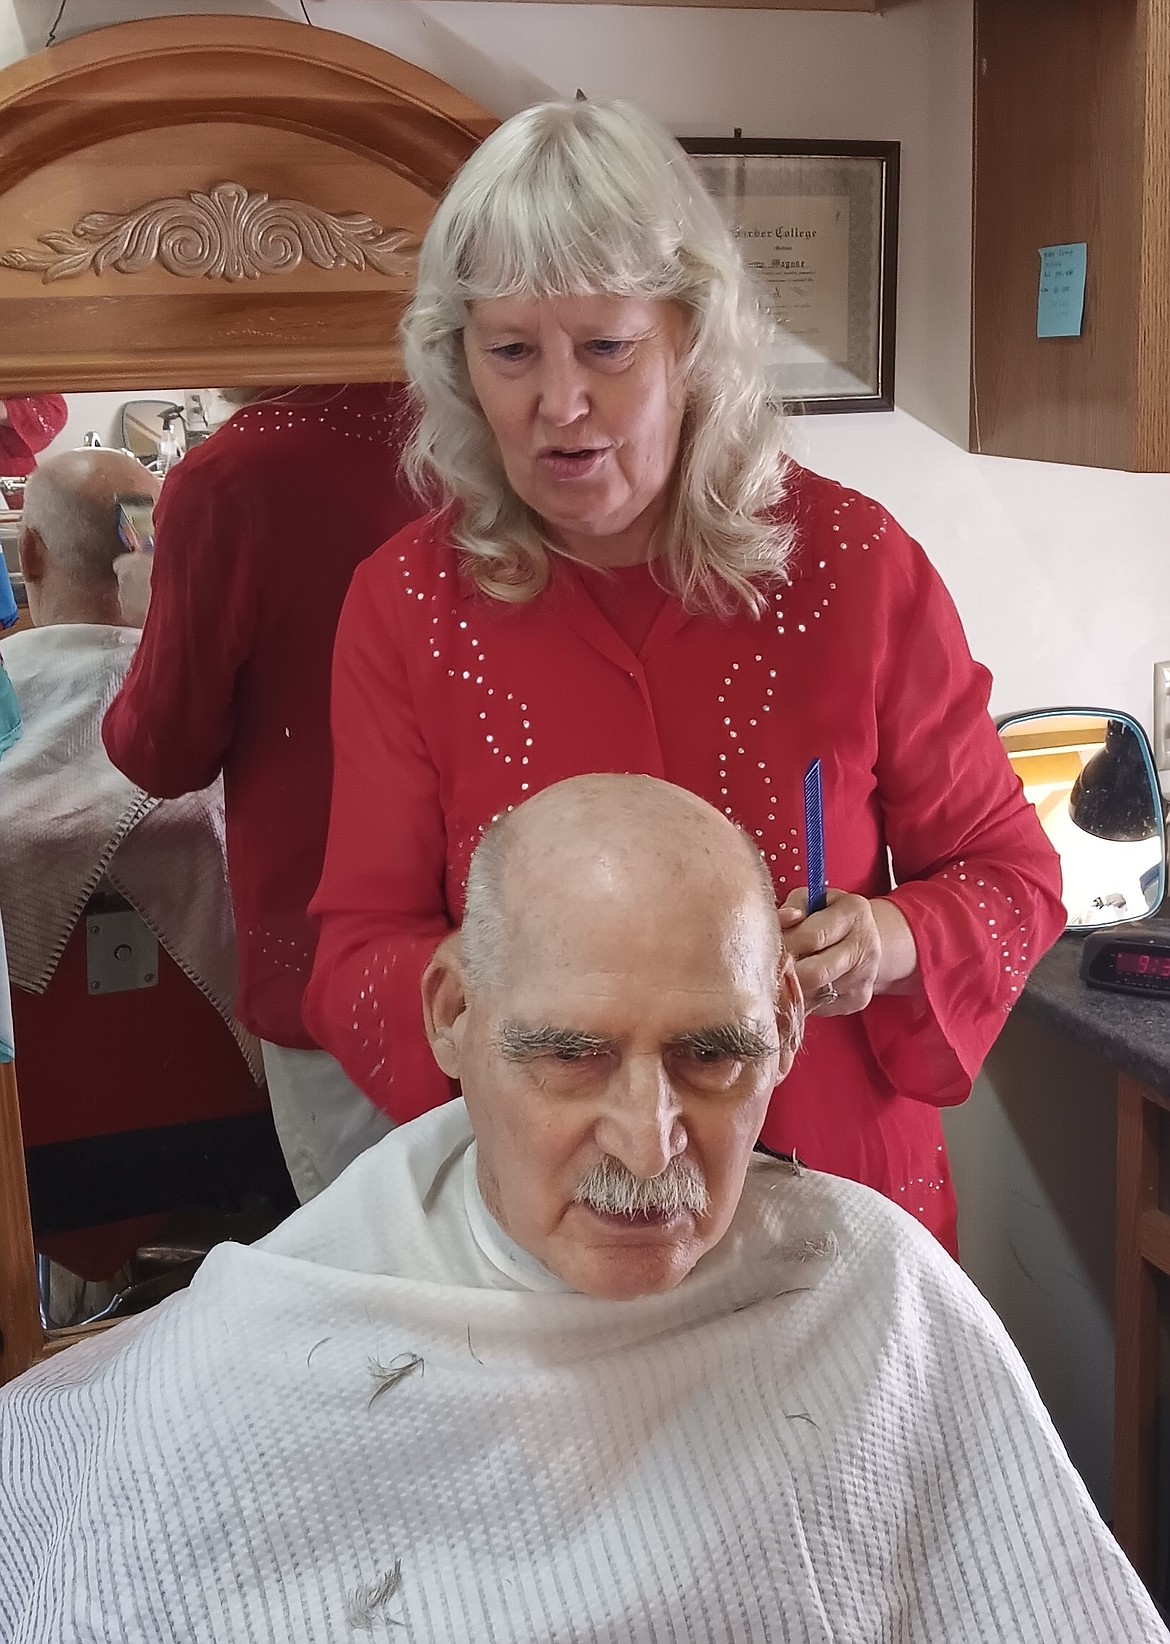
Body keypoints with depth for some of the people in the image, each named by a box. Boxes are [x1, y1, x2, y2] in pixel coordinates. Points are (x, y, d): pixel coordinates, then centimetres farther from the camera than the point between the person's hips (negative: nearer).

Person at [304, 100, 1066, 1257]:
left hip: (842, 1194, 0)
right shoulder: (404, 604, -9)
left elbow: (1009, 874, -1)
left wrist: (887, 942, -23)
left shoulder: (854, 562, -10)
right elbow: (356, 962, -8)